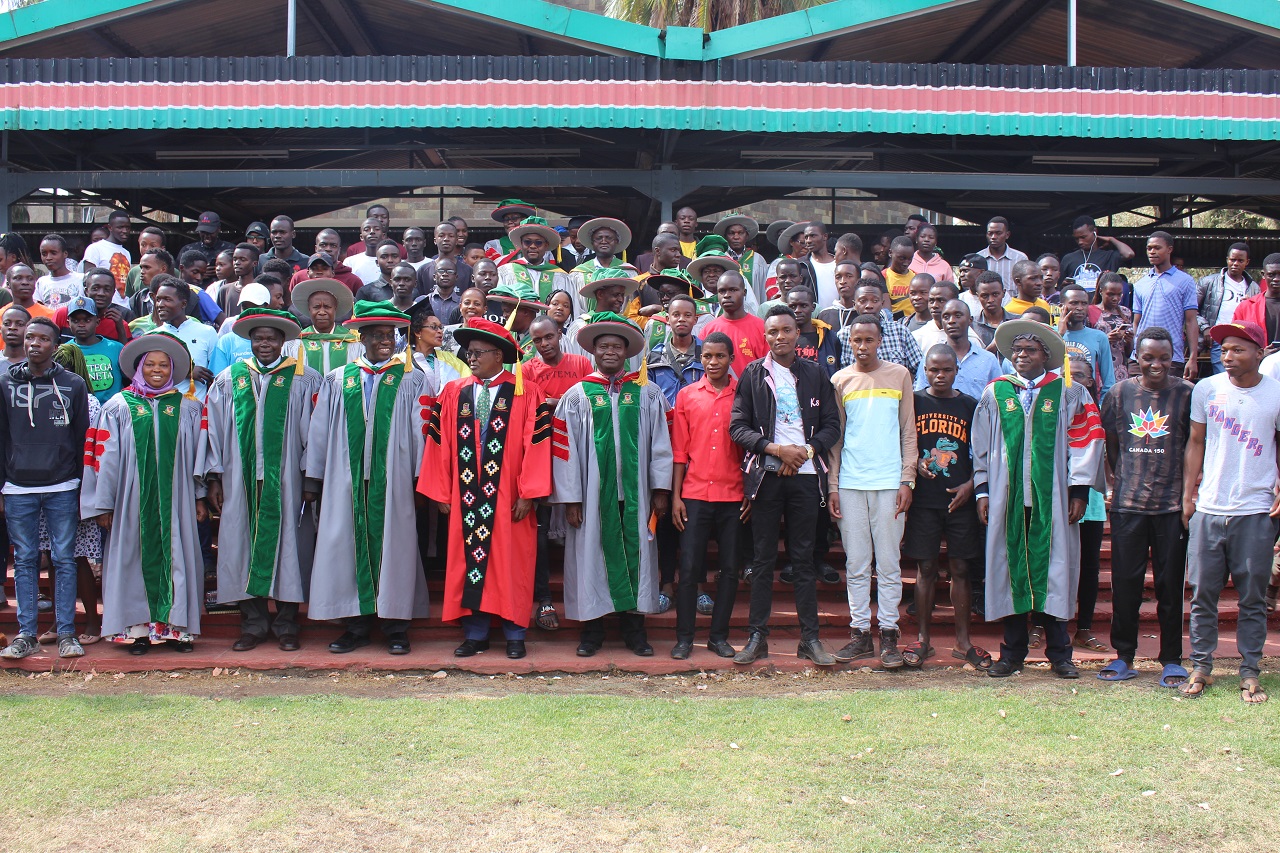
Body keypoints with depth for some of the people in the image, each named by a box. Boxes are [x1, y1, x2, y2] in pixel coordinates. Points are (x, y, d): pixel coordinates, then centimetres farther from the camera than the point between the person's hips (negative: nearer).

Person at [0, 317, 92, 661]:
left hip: (61, 488, -1)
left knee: (64, 560, 1)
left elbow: (82, 438, 6)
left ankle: (66, 633, 7)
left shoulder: (73, 385, 5)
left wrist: (84, 489, 2)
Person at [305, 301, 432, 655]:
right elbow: (320, 432, 12)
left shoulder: (412, 380, 7)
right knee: (349, 545, 2)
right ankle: (357, 625, 12)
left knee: (393, 546, 0)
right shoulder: (337, 380, 12)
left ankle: (396, 628, 8)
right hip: (347, 480, 2)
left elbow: (421, 431, 2)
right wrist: (314, 480, 8)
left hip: (393, 480, -2)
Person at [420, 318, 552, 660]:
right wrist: (441, 493, 2)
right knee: (468, 561, 6)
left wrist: (528, 494, -11)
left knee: (511, 564, 3)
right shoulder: (453, 393, 7)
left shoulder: (527, 394, -2)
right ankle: (475, 633, 14)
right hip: (466, 499, 3)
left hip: (509, 500, -3)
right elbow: (440, 444, 6)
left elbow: (537, 444, -6)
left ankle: (514, 634, 12)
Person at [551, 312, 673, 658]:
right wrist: (571, 497, -5)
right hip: (593, 494, -1)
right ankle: (593, 627, 15)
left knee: (635, 554, 5)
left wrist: (661, 489, -1)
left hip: (634, 493, 1)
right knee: (593, 554, 4)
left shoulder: (646, 393, 5)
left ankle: (634, 627, 17)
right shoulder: (577, 395, 2)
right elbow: (565, 448, -1)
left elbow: (660, 443, 4)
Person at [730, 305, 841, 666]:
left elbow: (832, 425, 7)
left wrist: (805, 451, -9)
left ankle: (810, 638, 9)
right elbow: (738, 427, 0)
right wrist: (777, 449, -12)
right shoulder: (753, 374, 5)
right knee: (762, 558, 3)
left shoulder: (815, 374, 9)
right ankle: (758, 636, 8)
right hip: (766, 474, -1)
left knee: (804, 558, 4)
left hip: (805, 474, 1)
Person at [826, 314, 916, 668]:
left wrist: (907, 480, -3)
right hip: (850, 484, 2)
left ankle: (888, 634, 7)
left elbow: (909, 432, 5)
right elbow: (835, 438, 10)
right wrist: (832, 487, 3)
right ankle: (859, 632, 12)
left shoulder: (899, 375, 5)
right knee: (856, 564, 5)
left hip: (889, 482, -1)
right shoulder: (840, 381, 8)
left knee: (888, 563, 2)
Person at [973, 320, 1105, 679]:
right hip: (1008, 497, 1)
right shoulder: (995, 393, 10)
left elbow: (1085, 440, 3)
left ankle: (1059, 653, 10)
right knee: (1011, 568, 3)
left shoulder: (1068, 393, 5)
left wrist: (1079, 491, -2)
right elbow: (981, 445, 12)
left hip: (1052, 499, -1)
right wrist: (982, 490, 7)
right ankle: (1013, 652, 12)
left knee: (1054, 568, 0)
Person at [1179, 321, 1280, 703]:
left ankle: (1249, 673, 13)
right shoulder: (1207, 389, 3)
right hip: (1208, 510, 1)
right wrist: (1188, 495, 7)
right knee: (1202, 594, 5)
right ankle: (1201, 667, 16)